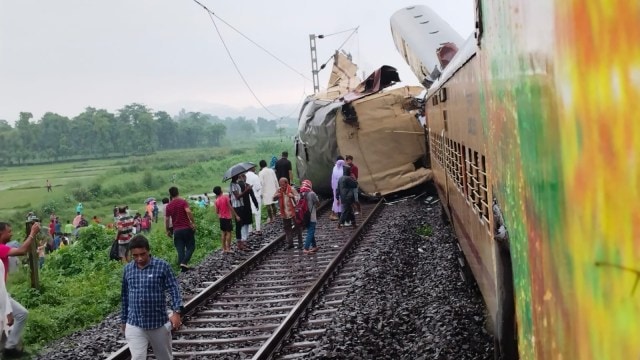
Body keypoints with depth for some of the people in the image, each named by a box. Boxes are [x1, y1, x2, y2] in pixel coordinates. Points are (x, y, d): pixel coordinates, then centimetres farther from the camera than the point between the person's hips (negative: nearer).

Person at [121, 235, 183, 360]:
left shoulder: (162, 266, -8)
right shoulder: (128, 269, 4)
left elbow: (174, 289, -10)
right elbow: (125, 295, 13)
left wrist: (177, 312, -23)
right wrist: (124, 320, 17)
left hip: (159, 323, -2)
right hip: (134, 325, 2)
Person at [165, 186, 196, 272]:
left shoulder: (168, 206, 6)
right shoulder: (183, 202, -5)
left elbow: (166, 220, 8)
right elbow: (188, 211, -22)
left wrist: (168, 231, 19)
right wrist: (193, 222, -15)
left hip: (176, 230, 3)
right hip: (187, 228, -3)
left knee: (180, 250, 8)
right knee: (190, 247, 6)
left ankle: (182, 266, 3)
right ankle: (184, 263, -13)